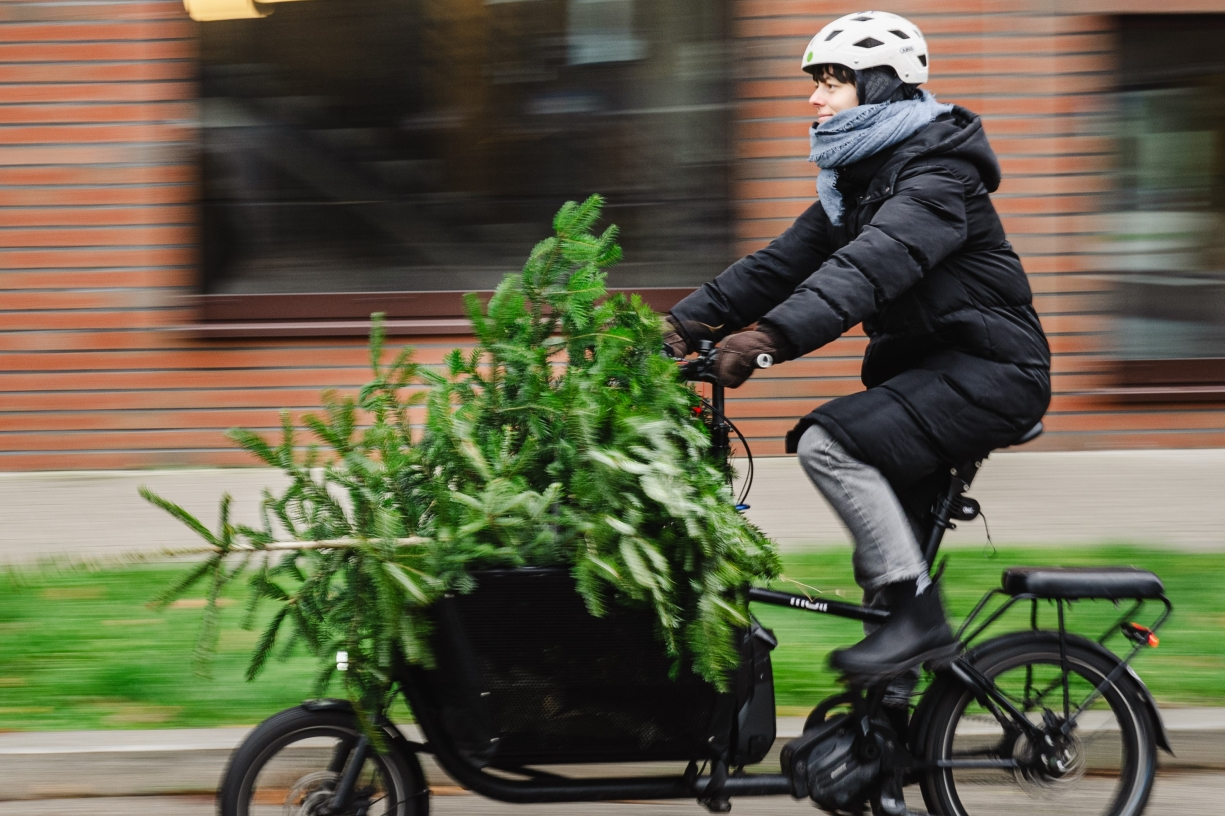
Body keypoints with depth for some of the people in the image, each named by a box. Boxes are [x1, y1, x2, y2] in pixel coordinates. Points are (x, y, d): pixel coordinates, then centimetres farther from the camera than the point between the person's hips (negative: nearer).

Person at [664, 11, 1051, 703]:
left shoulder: (937, 176, -17)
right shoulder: (855, 180, 14)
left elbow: (870, 266, -33)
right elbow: (781, 264, 7)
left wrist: (771, 336, -45)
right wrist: (685, 325, -6)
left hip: (990, 370, -10)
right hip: (927, 366, 10)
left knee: (828, 441, -25)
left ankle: (921, 618, -21)